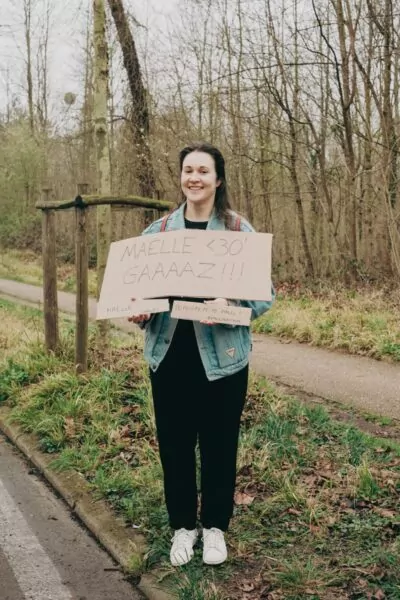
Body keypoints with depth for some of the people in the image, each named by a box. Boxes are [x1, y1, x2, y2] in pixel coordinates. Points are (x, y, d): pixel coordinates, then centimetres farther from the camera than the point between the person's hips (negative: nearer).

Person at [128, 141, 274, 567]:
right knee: (174, 443, 10)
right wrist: (139, 312, -12)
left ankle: (214, 526, 29)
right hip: (169, 354, 2)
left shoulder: (239, 230, -4)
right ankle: (182, 525, 30)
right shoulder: (157, 231, 5)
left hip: (222, 356, -2)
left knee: (219, 444, 9)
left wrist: (230, 305, -25)